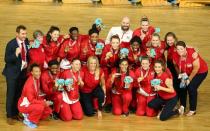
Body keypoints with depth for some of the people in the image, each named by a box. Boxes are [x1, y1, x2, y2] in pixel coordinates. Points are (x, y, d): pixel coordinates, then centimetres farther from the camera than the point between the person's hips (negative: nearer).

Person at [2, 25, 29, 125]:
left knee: (19, 94, 11)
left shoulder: (26, 41, 0)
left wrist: (27, 62, 3)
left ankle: (15, 113, 24)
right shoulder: (11, 44, -17)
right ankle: (9, 116, 11)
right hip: (12, 72, -5)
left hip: (23, 72, 5)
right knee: (11, 95, 0)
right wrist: (15, 54, -32)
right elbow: (7, 60, -18)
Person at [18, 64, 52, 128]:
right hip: (24, 105, -9)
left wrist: (44, 101, -3)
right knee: (40, 107, -33)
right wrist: (44, 103, -26)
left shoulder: (37, 79, -1)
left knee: (48, 111, -1)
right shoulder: (29, 83, -28)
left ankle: (29, 115, 11)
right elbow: (31, 100, -26)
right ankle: (28, 120, -9)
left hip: (32, 103, 9)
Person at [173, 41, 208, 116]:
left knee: (191, 87, -17)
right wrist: (180, 75, -8)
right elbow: (176, 66, 2)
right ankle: (182, 106, 18)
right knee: (182, 86, -3)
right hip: (187, 73, 6)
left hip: (200, 72, -5)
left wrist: (189, 79, -19)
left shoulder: (192, 53, -35)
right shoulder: (175, 56, -20)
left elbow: (196, 68, -27)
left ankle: (193, 110, -2)